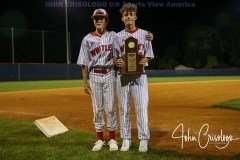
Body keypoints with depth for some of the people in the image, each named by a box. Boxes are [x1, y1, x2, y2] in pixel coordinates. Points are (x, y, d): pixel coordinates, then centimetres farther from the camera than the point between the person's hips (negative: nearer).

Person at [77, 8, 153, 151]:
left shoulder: (113, 36, 4)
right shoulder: (87, 39, 4)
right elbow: (84, 63, 4)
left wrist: (147, 37, -22)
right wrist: (85, 82, -1)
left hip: (109, 75, 0)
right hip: (94, 76, 1)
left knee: (110, 108, 2)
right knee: (97, 109, 5)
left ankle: (112, 139, 13)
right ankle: (100, 139, 17)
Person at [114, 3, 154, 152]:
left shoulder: (144, 34, 6)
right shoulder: (118, 36, 8)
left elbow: (149, 56, 8)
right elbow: (114, 57, 10)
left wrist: (145, 61, -14)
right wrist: (118, 62, -13)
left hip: (139, 74, -1)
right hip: (123, 75, 2)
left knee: (142, 107, -4)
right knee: (123, 108, 4)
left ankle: (144, 140, 7)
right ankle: (126, 139, 15)